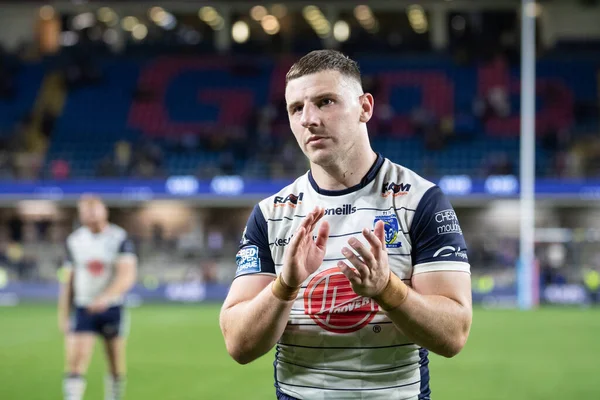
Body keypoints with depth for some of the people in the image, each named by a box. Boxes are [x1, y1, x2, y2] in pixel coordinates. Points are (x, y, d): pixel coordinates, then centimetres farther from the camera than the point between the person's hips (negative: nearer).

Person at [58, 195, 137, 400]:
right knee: (75, 361, -12)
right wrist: (63, 315, 8)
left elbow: (127, 276, -17)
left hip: (112, 308, -1)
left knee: (116, 366, 9)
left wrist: (106, 297, -32)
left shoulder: (119, 239, -7)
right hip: (83, 308, 2)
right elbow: (69, 281, 10)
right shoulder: (74, 241, 4)